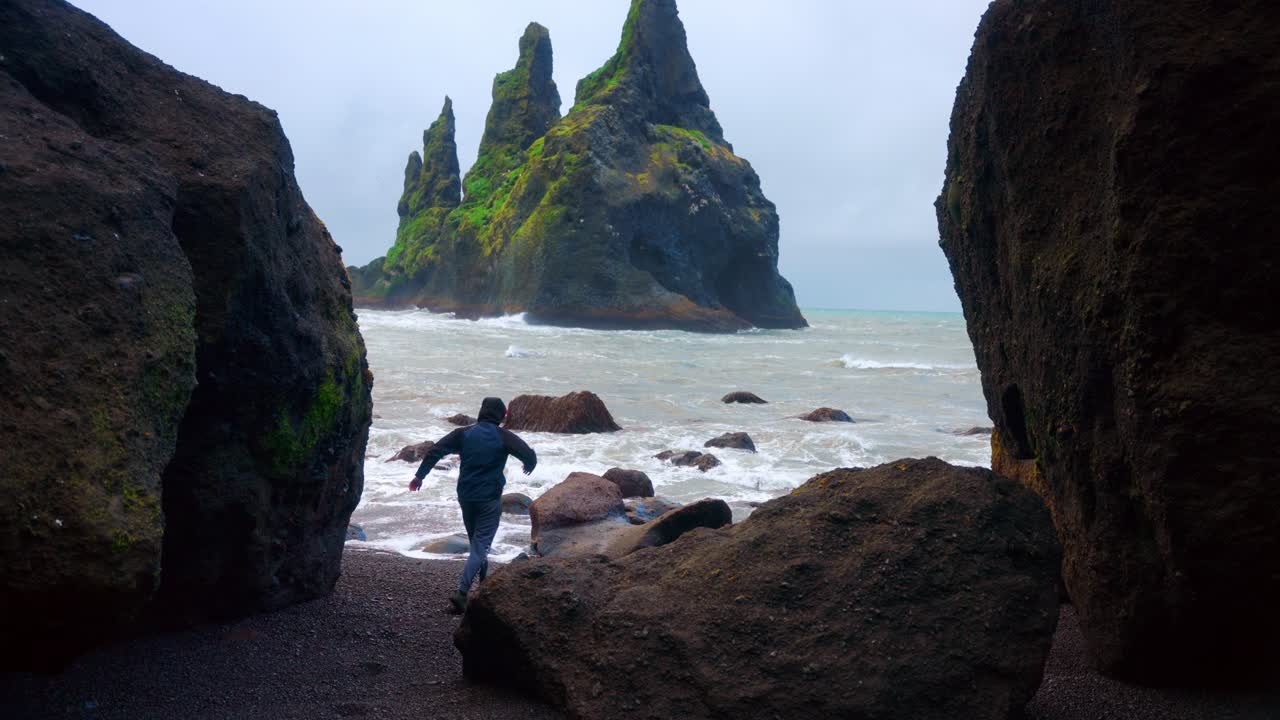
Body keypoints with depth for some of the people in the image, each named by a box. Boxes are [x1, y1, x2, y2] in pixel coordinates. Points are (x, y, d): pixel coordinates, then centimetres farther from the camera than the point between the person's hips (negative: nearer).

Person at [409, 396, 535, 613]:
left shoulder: (464, 433, 2)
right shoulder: (504, 437, -7)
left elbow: (435, 450, -3)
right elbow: (529, 455, -9)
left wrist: (420, 475, 3)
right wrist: (529, 466, 15)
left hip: (465, 496, 4)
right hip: (490, 499, -4)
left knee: (476, 542, 22)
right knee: (480, 547, -4)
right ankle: (461, 592, -19)